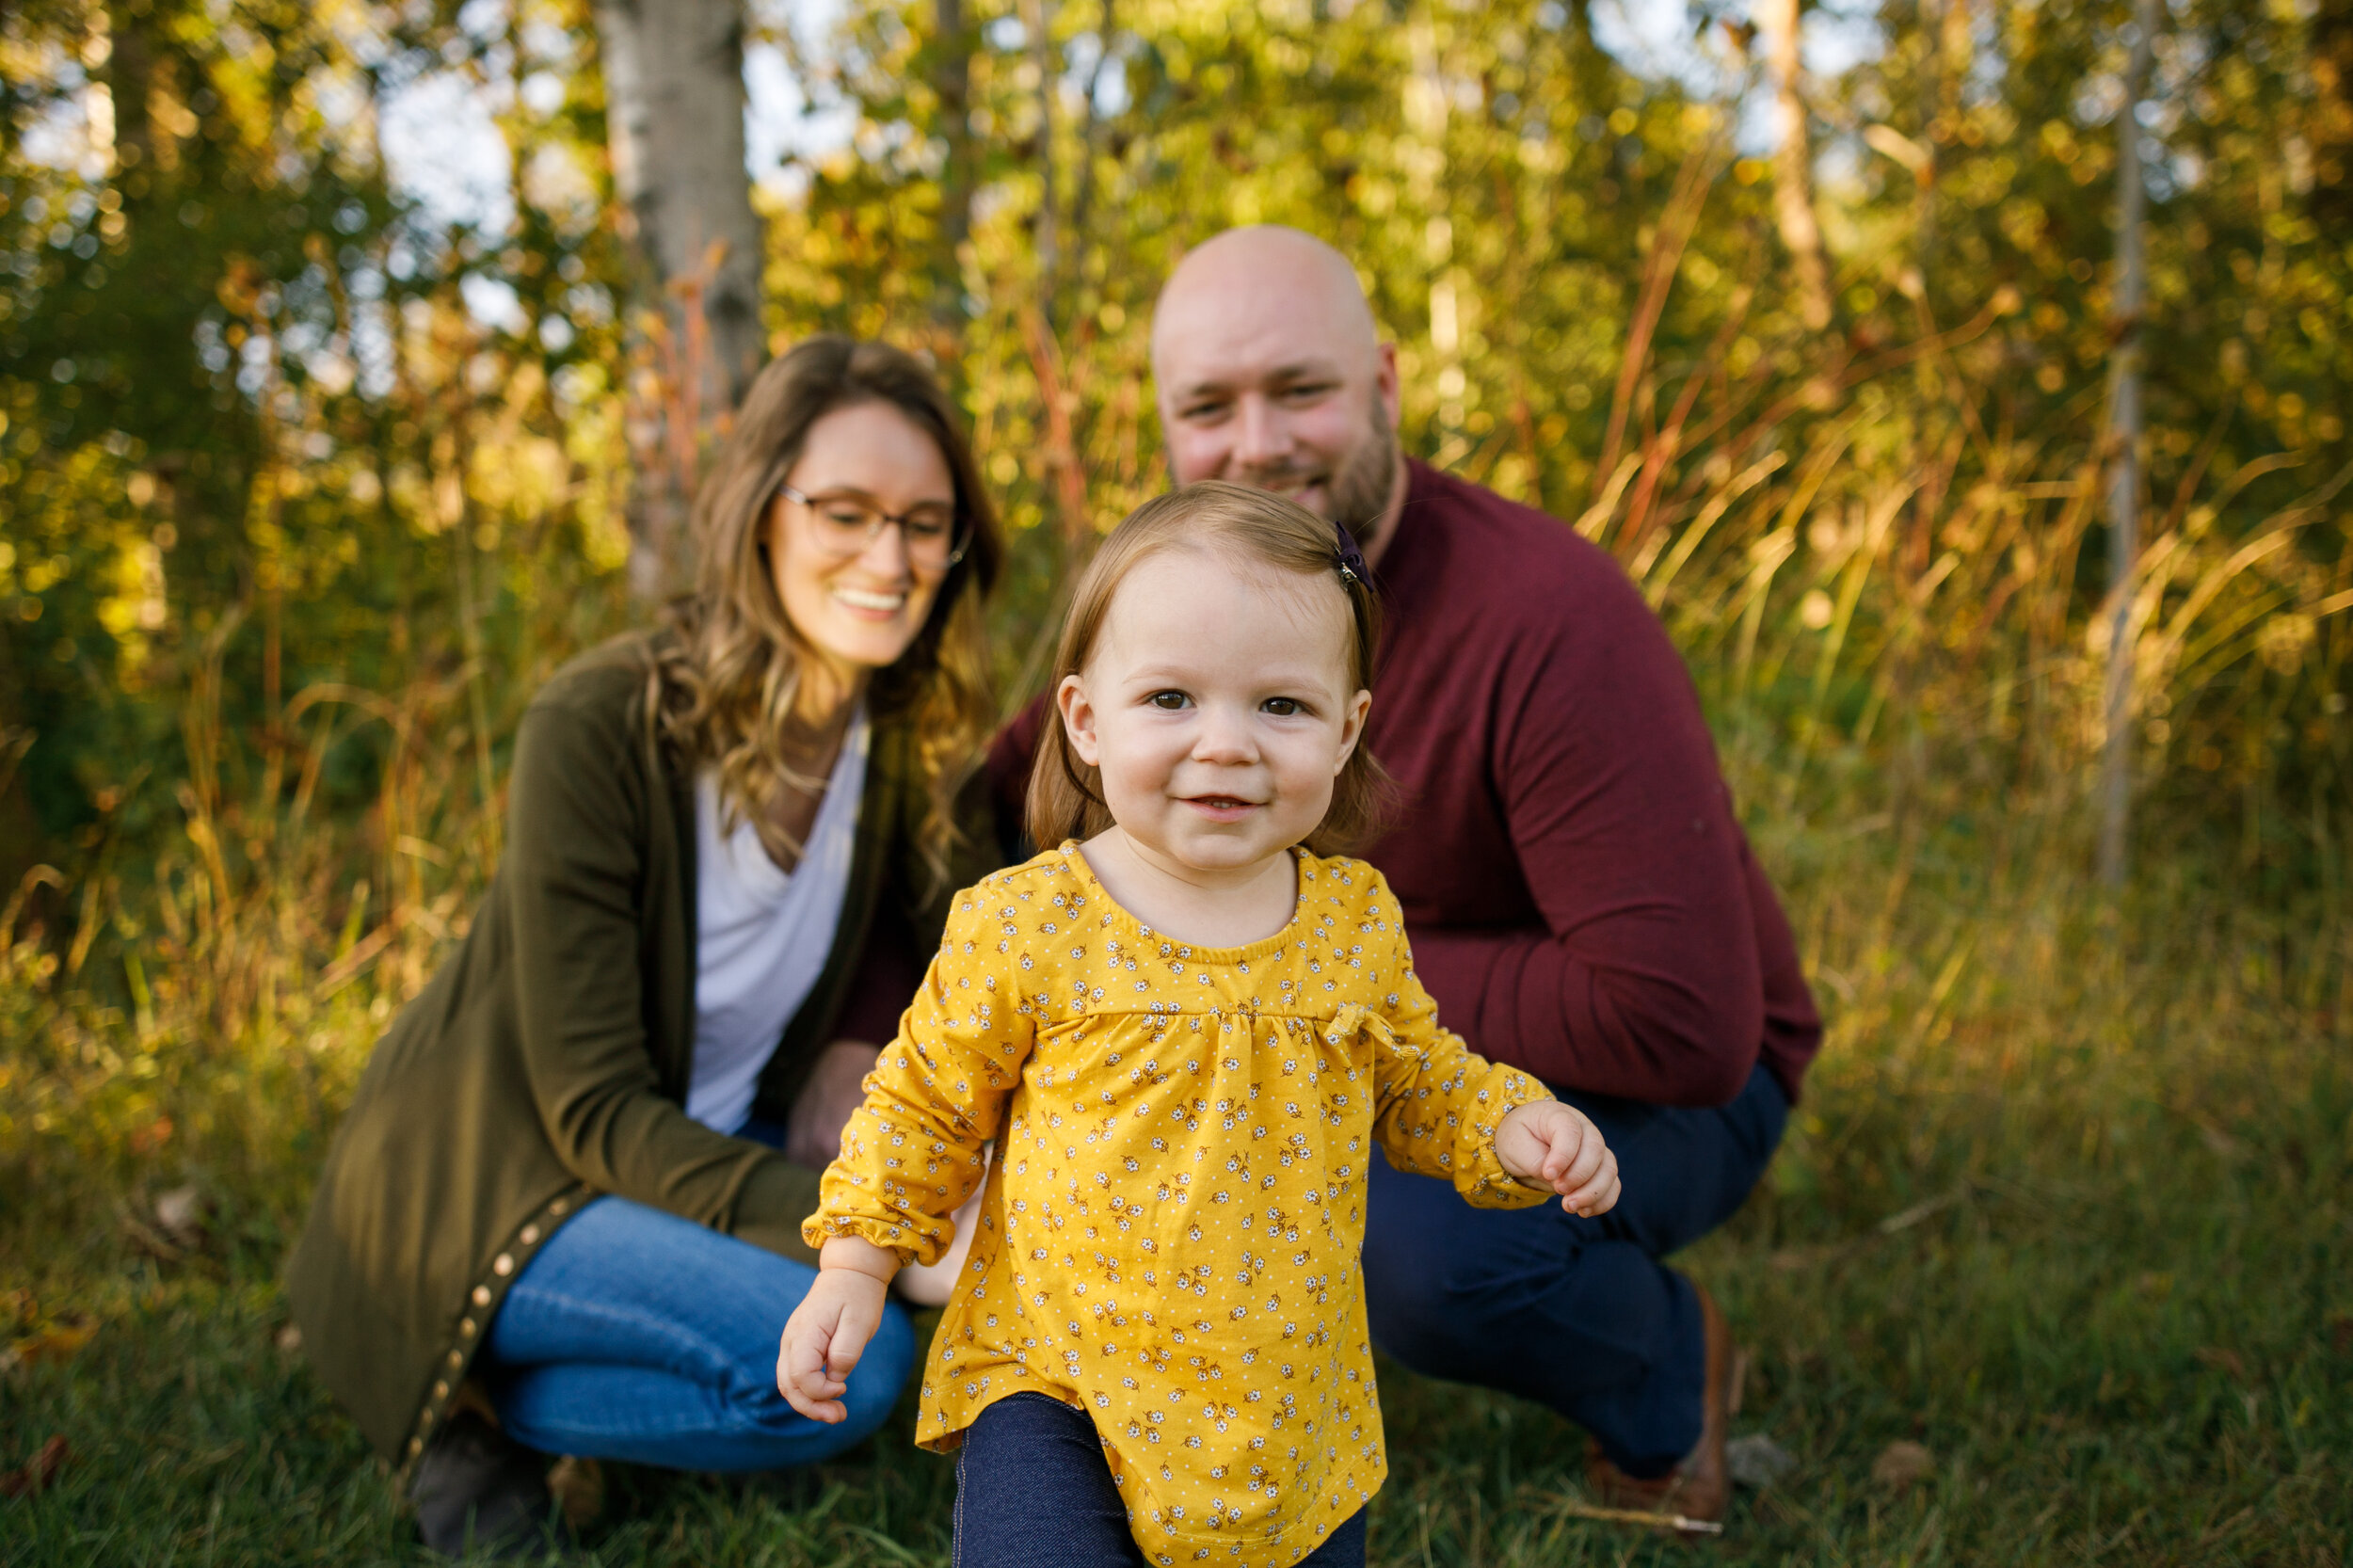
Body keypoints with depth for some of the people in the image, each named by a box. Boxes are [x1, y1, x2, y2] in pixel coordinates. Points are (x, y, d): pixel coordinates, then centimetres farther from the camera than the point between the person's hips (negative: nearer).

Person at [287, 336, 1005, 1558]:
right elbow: (596, 1109, -23)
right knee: (845, 1357, -27)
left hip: (707, 1152, 8)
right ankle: (473, 1411, -4)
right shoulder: (600, 725, -23)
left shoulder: (911, 739, -6)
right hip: (481, 1192, -7)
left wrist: (856, 1043, -16)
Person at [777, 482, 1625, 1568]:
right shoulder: (1024, 927, -12)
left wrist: (1510, 1130, -3)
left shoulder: (1358, 920, -2)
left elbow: (1416, 1080, 15)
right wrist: (855, 1267, -2)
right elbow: (925, 1103, 2)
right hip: (1056, 1394, -3)